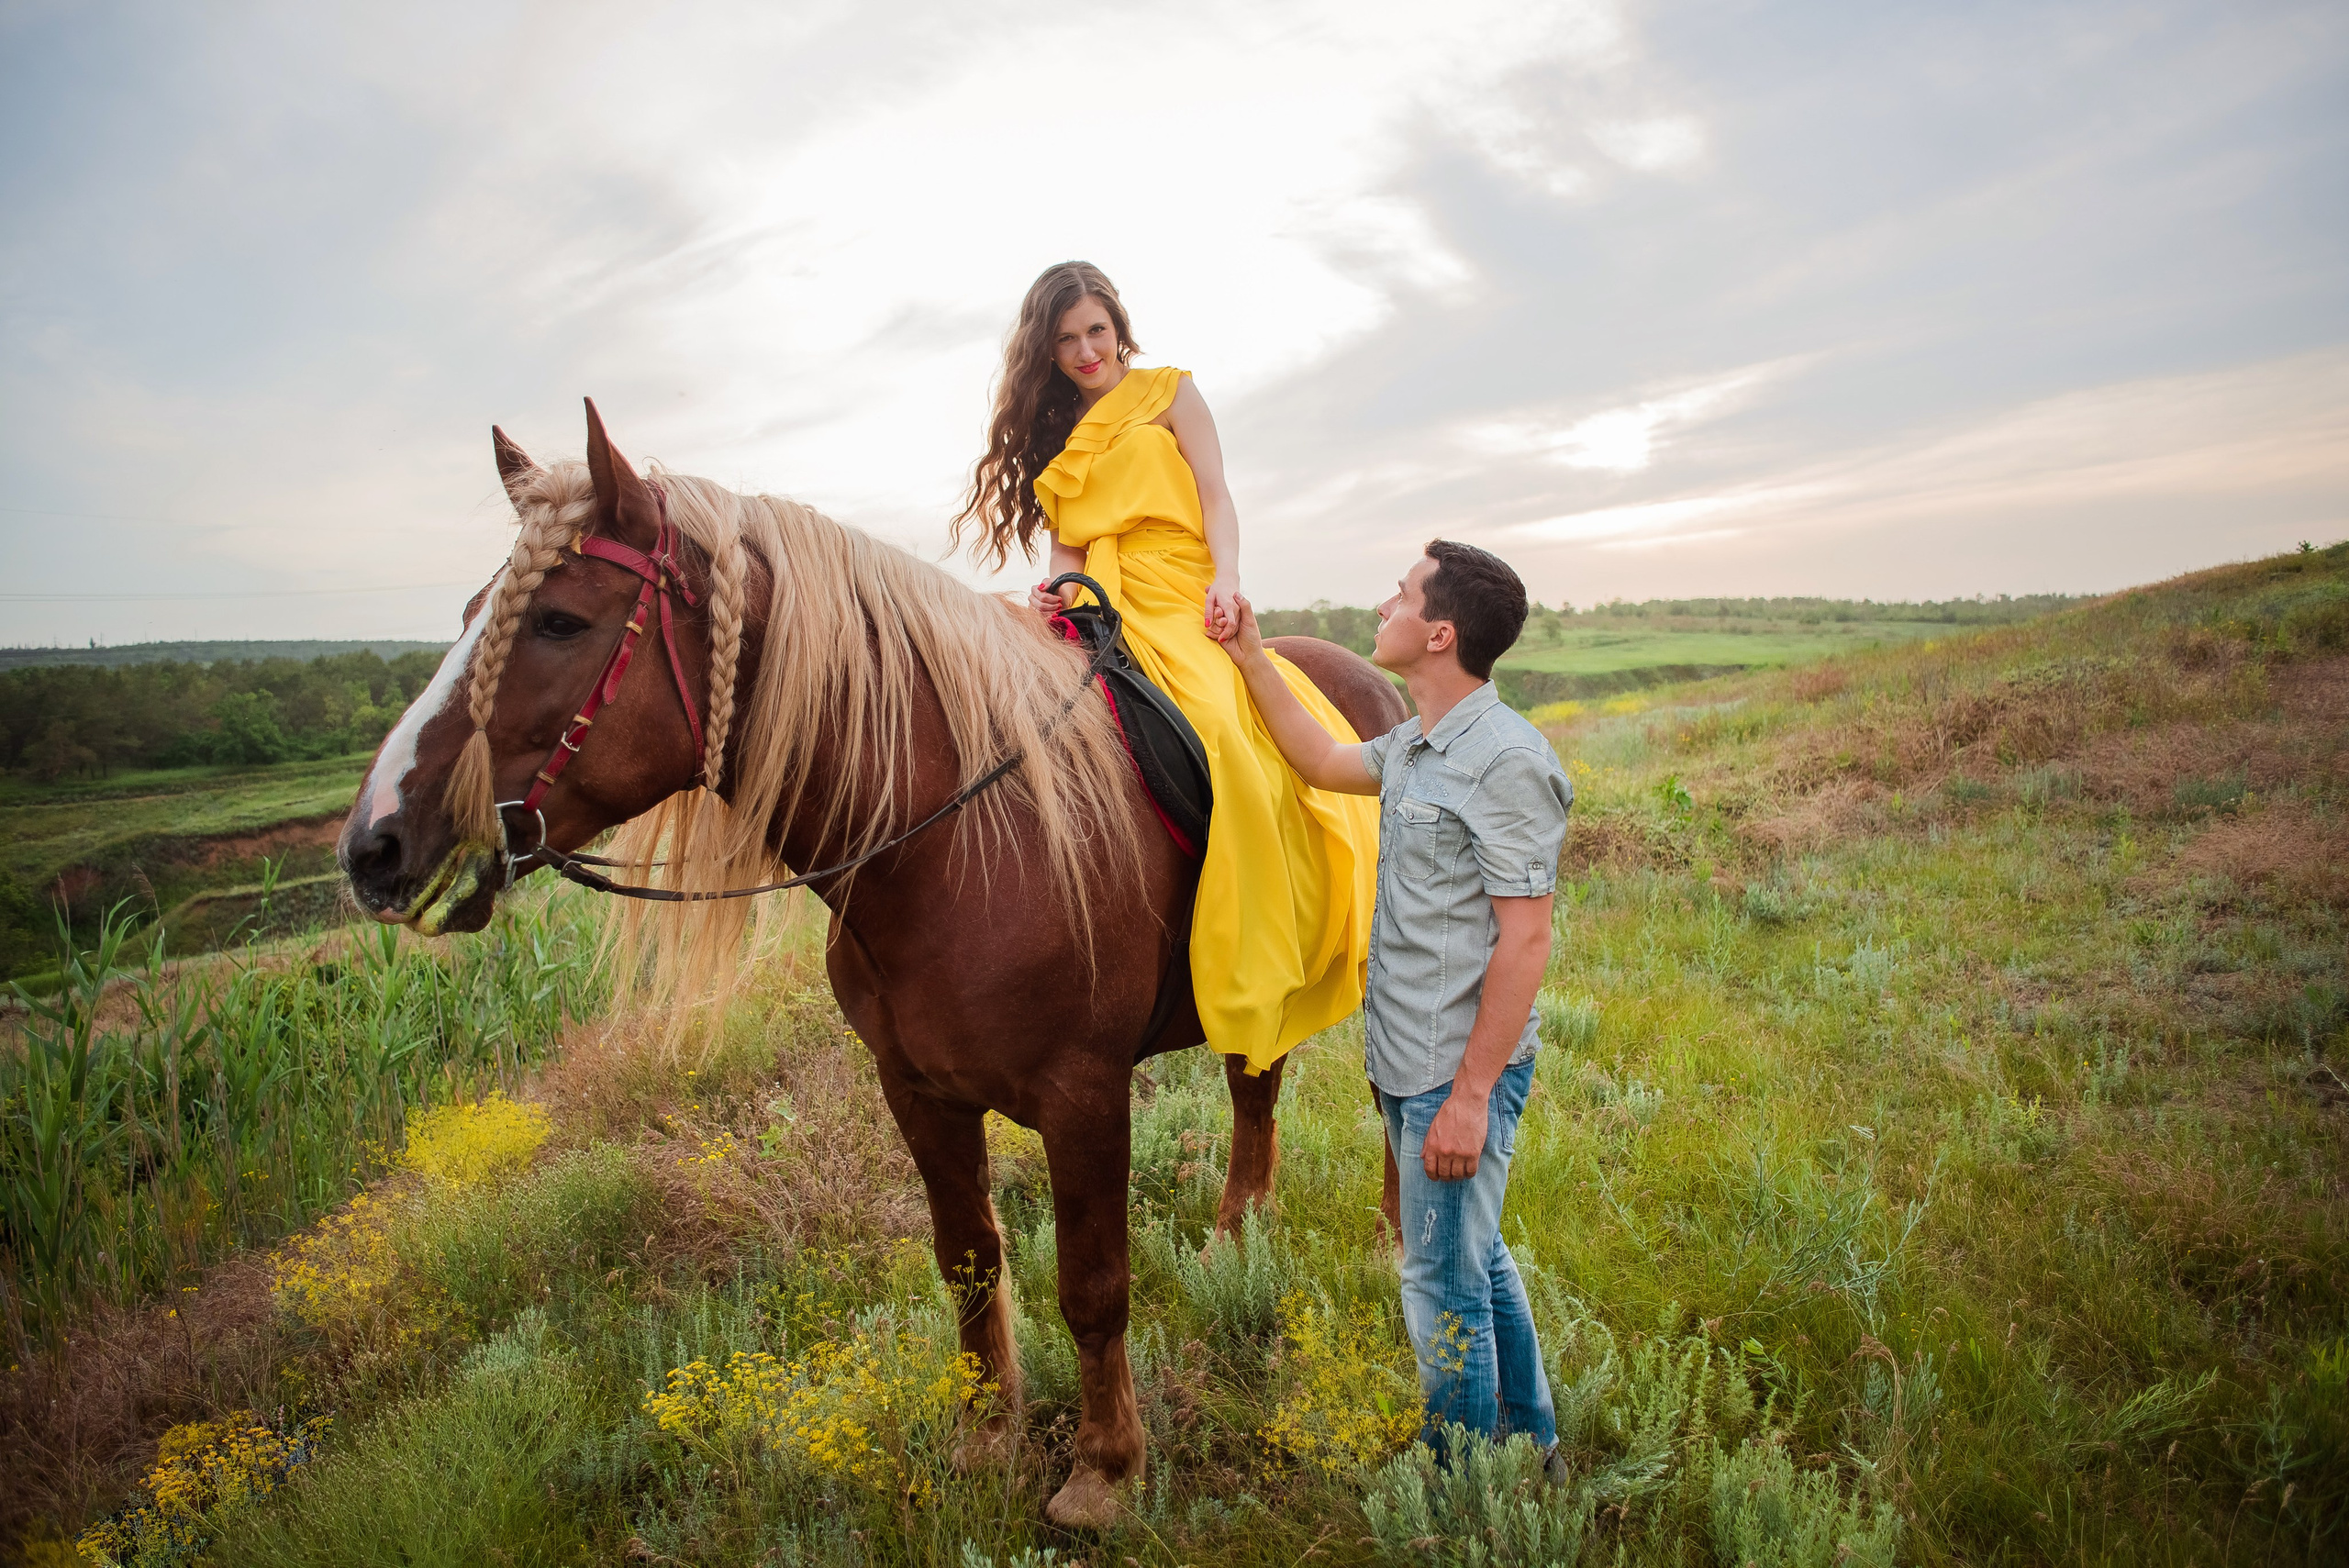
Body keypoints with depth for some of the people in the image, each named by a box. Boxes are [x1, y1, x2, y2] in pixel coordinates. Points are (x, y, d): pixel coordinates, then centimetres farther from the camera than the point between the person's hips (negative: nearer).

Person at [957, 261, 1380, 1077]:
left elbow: (1216, 498, 3)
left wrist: (1226, 581, -14)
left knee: (1223, 726, -31)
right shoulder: (1051, 432, 24)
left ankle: (1262, 971, -25)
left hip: (1183, 607, -4)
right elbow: (1066, 539, 16)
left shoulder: (1170, 393, 13)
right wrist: (1056, 586, -7)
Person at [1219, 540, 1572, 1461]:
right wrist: (1251, 661, 18)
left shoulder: (1506, 757, -19)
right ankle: (1532, 1443, 42)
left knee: (1441, 1284, 5)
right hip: (1409, 1063, 9)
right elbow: (1322, 764, 24)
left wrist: (1470, 1096, -21)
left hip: (1461, 1072, -9)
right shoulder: (1418, 746, 8)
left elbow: (1524, 940, -21)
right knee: (1473, 1256, 22)